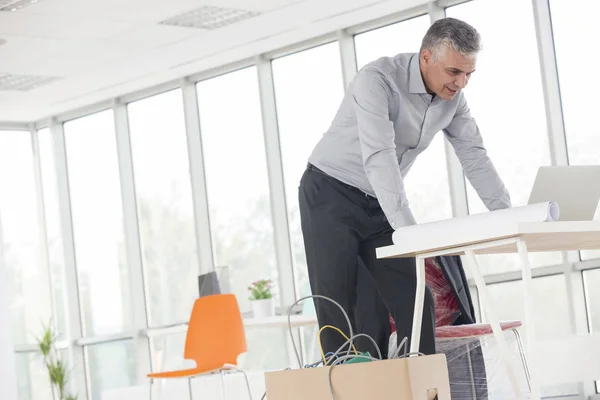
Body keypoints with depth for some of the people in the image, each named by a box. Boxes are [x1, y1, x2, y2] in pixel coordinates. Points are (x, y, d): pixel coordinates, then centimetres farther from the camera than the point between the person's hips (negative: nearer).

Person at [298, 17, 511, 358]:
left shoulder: (453, 98, -4)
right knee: (336, 308, -9)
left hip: (380, 204, 6)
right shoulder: (378, 80, -27)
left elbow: (474, 156, 0)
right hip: (330, 195, -6)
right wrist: (407, 227, -44)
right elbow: (379, 156, -36)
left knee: (416, 302, -2)